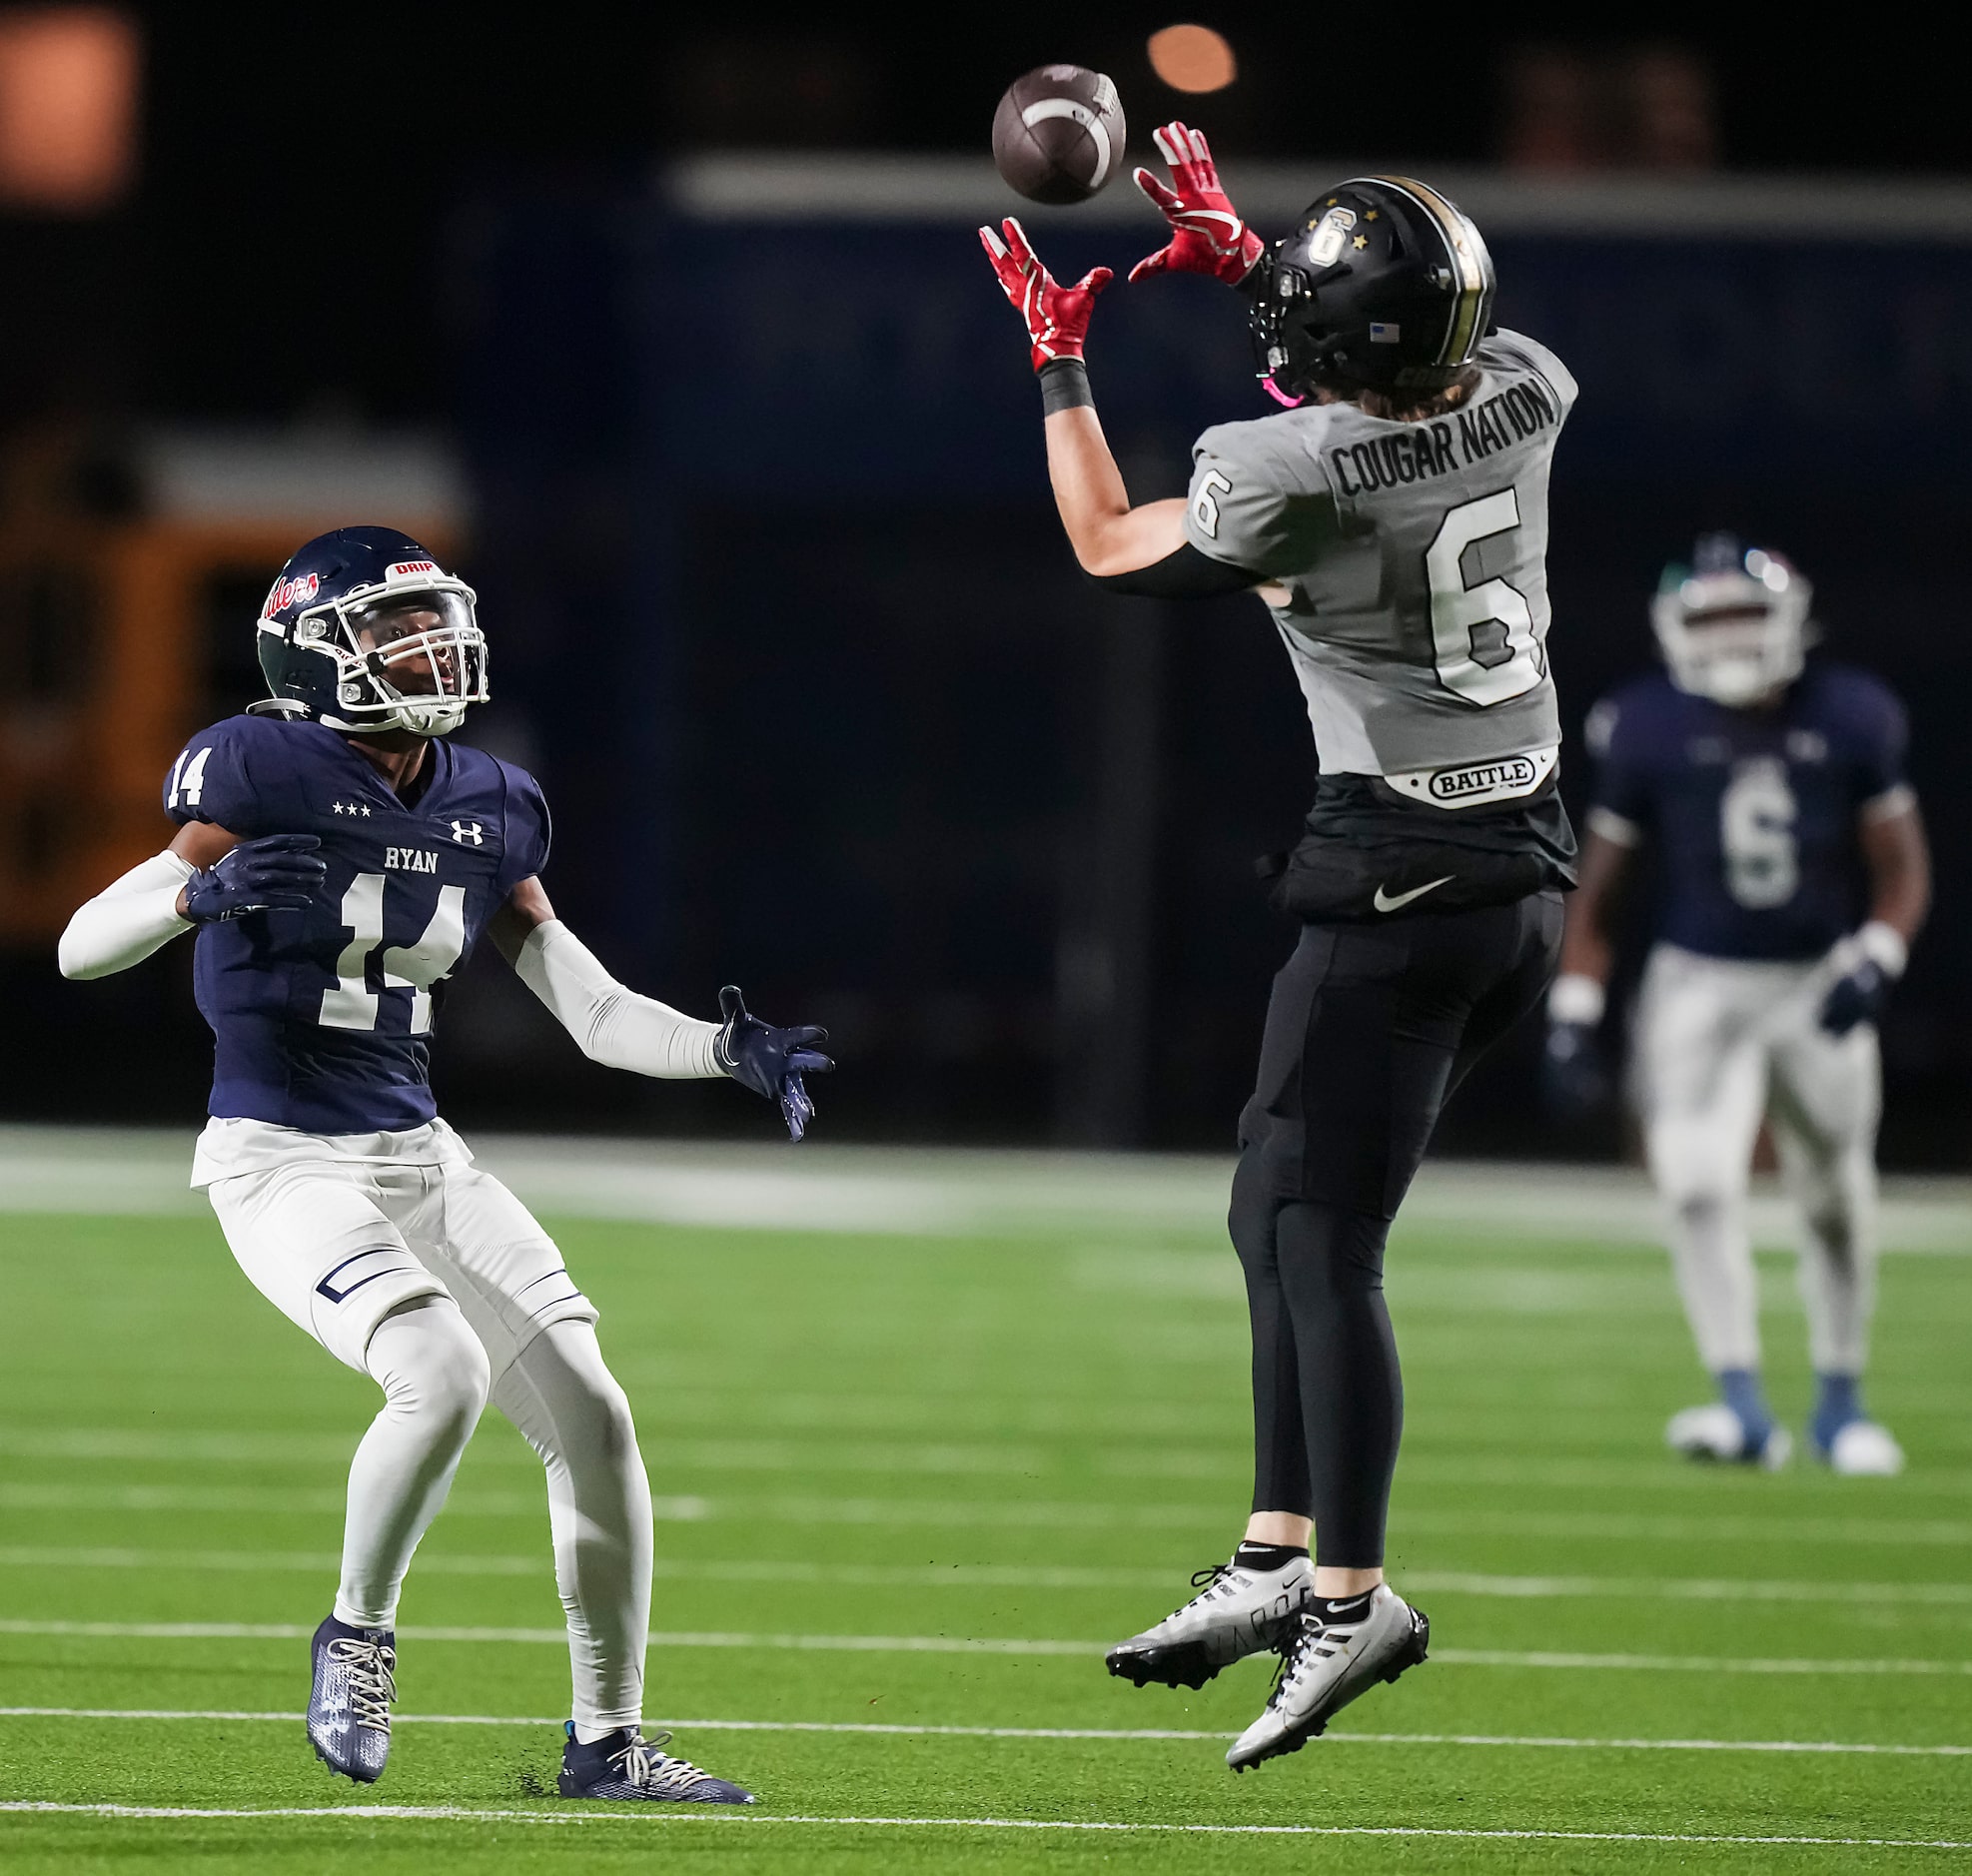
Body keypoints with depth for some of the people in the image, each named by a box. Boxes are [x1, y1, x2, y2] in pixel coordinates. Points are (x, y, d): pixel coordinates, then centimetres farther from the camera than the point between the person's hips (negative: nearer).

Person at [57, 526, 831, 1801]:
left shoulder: (488, 810, 7)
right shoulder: (265, 774, -11)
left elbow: (596, 1012, 9)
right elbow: (82, 948, -14)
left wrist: (729, 1052, -7)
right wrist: (202, 891, -33)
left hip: (418, 1158, 7)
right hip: (283, 1162, -6)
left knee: (590, 1415, -2)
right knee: (443, 1371, -29)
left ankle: (609, 1743, 11)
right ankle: (359, 1634, -3)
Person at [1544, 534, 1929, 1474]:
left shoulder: (1848, 722, -8)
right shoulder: (1649, 734, -9)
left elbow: (1902, 870, 1)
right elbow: (1595, 893, 1)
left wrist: (1874, 963, -15)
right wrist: (1572, 1017, -5)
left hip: (1818, 987, 1)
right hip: (1701, 984, -1)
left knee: (1837, 1200, 10)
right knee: (1697, 1183, -20)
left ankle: (1840, 1403, 28)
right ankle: (1743, 1405, -21)